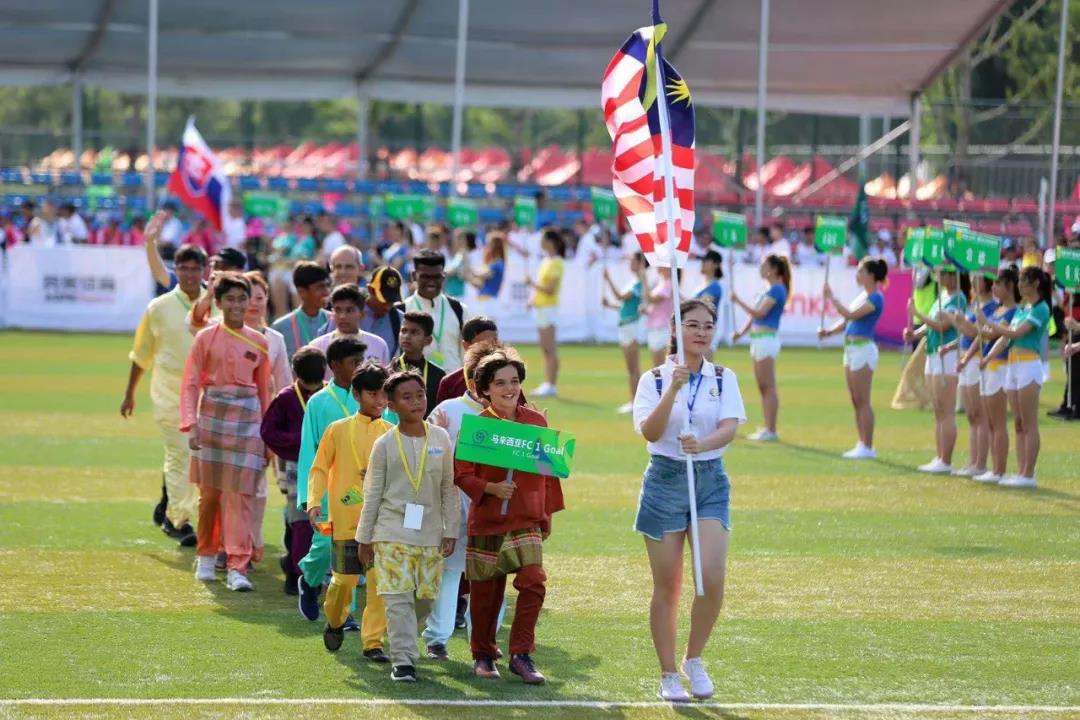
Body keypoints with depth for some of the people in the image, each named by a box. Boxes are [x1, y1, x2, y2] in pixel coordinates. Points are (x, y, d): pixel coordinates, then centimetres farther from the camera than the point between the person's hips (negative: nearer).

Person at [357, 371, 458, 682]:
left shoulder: (441, 439, 4)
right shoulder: (385, 445, -1)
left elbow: (449, 490, 8)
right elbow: (372, 494, 4)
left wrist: (451, 531, 4)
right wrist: (364, 538, 5)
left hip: (430, 533, 2)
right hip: (392, 532, -2)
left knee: (426, 597, 4)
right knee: (399, 597, -9)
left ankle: (400, 636, 31)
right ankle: (403, 661, -7)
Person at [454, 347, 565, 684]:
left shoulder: (536, 422, 3)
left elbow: (548, 470, 11)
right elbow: (462, 473, -5)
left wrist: (548, 513, 13)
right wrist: (491, 488, -21)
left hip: (527, 520, 1)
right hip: (486, 521, -1)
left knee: (534, 581, -16)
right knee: (486, 592, 7)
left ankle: (521, 654, -8)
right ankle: (483, 655, 27)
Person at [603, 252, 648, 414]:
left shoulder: (640, 283, -14)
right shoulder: (633, 282, 15)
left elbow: (621, 297, -19)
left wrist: (608, 280, -18)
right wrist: (610, 305, 13)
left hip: (634, 325, -10)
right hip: (625, 325, 10)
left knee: (634, 368, -7)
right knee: (631, 369, 12)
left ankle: (636, 402, -5)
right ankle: (633, 401, 16)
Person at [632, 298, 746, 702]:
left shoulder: (724, 379, 4)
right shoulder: (655, 379, -1)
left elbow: (730, 429, -11)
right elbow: (650, 432, -15)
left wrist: (703, 444, -31)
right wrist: (673, 389, -27)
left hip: (710, 480, 1)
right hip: (665, 479, -1)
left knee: (712, 579, -13)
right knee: (667, 587, 3)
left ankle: (694, 660, 10)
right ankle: (668, 675, 16)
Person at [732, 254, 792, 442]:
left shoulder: (777, 290, -11)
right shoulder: (771, 290, 18)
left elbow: (759, 313, -19)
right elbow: (756, 314, 21)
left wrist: (738, 301, -16)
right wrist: (741, 332, 11)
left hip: (766, 339, -10)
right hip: (758, 339, 10)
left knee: (768, 387, -10)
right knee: (762, 387, 10)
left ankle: (771, 431, -10)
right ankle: (767, 429, 13)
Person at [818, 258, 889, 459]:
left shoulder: (875, 298, -13)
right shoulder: (863, 295, 15)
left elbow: (850, 315, -22)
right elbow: (847, 320, 19)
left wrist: (831, 297, -18)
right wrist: (829, 331, 4)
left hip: (863, 350, -10)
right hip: (851, 349, 10)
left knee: (862, 401, -7)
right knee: (856, 402, 11)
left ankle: (867, 448, -5)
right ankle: (862, 445, 15)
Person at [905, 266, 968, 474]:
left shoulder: (957, 299, -12)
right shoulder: (941, 296, 16)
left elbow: (942, 325, -20)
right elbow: (931, 323, 19)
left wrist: (917, 314, -11)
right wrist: (916, 333, 0)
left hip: (947, 356, -10)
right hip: (932, 355, 10)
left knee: (946, 412, -8)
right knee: (938, 412, 12)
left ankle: (946, 461, -8)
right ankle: (939, 458, 16)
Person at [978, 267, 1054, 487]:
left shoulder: (1041, 309, -9)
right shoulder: (1022, 308, 16)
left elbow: (1016, 333, -17)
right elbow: (1005, 337, 15)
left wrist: (987, 322, -12)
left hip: (1029, 366, -9)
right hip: (1013, 367, 9)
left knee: (1029, 425, -7)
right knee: (1019, 425, 8)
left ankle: (1028, 475, -6)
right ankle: (1020, 472, 9)